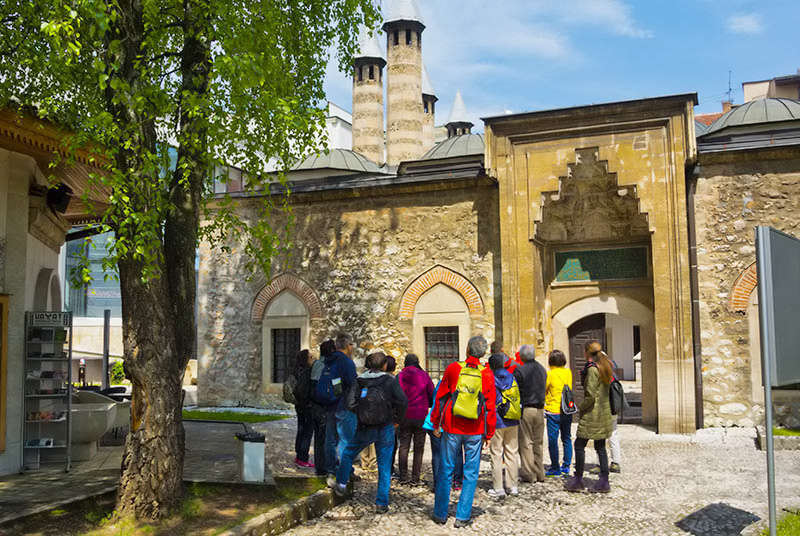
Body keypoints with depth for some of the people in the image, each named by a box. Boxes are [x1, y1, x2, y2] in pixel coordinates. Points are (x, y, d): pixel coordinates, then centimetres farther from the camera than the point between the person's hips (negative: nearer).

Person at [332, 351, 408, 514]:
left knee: (348, 452, 26)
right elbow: (403, 402, -16)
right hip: (385, 428, -1)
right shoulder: (390, 380, -8)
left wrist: (362, 413, 9)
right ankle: (382, 503, 8)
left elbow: (350, 403, -7)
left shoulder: (359, 381, -2)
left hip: (365, 428, 1)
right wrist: (396, 419, 0)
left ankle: (341, 485, 32)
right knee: (384, 466, 6)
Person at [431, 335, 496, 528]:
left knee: (446, 471, 10)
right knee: (471, 473, 8)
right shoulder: (487, 375, -3)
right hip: (475, 431, 0)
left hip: (451, 428, 0)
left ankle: (440, 514, 18)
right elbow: (490, 406, -1)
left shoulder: (453, 368, -3)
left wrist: (436, 423, 10)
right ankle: (462, 516, 8)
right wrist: (488, 434, 7)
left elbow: (440, 397, 1)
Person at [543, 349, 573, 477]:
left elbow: (542, 390, -5)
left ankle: (555, 469, 5)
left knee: (553, 440, 1)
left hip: (554, 411, -6)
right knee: (567, 438, 16)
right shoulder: (568, 372, 2)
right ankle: (566, 466, 21)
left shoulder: (550, 374, -13)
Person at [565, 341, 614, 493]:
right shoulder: (605, 368, 9)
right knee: (600, 447, 10)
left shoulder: (592, 369, -17)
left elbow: (590, 396, -21)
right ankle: (604, 482, 11)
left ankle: (578, 479, 8)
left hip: (592, 414, -8)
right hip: (604, 412, 8)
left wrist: (581, 407, -6)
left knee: (579, 445, 2)